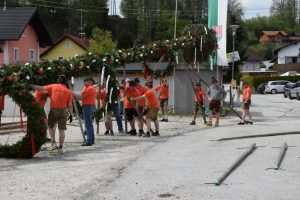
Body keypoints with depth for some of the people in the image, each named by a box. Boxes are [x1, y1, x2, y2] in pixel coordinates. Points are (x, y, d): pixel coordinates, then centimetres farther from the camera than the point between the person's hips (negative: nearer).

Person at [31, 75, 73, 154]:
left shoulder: (53, 86, 2)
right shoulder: (68, 91, 5)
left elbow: (41, 88, -1)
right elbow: (69, 105, 2)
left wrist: (31, 86, 4)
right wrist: (71, 114, 8)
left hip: (53, 110, -1)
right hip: (63, 110, 1)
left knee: (50, 126, 18)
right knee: (61, 129, 4)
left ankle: (53, 143, 6)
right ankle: (60, 147, 5)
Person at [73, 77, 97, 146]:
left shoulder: (89, 88, -12)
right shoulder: (93, 89, 20)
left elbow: (81, 97, -13)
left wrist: (73, 94, -2)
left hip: (87, 107, -10)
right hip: (92, 106, 10)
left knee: (88, 125, -11)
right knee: (90, 124, 14)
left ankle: (89, 141, -14)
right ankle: (92, 140, 17)